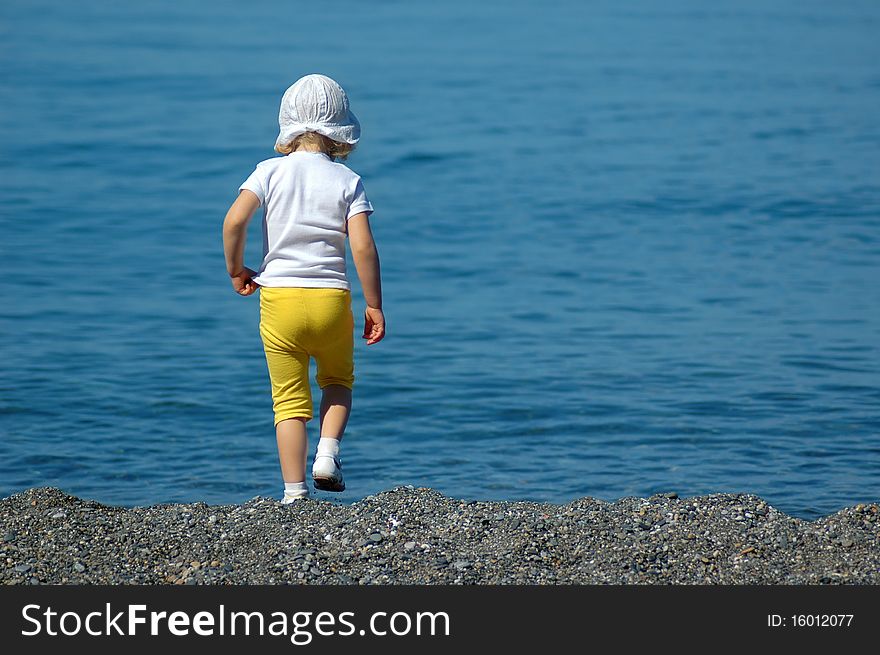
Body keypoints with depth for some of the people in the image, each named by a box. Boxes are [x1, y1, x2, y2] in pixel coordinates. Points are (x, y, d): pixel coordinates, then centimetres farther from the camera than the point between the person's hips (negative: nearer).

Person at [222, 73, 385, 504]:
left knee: (289, 400, 8)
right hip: (331, 298, 0)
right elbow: (363, 247, -9)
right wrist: (374, 306, -2)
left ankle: (294, 492, 2)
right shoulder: (348, 181, -1)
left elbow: (234, 220, -13)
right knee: (338, 381, 25)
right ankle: (328, 453, 2)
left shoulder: (271, 171, 0)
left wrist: (235, 271, 2)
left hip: (278, 296, 0)